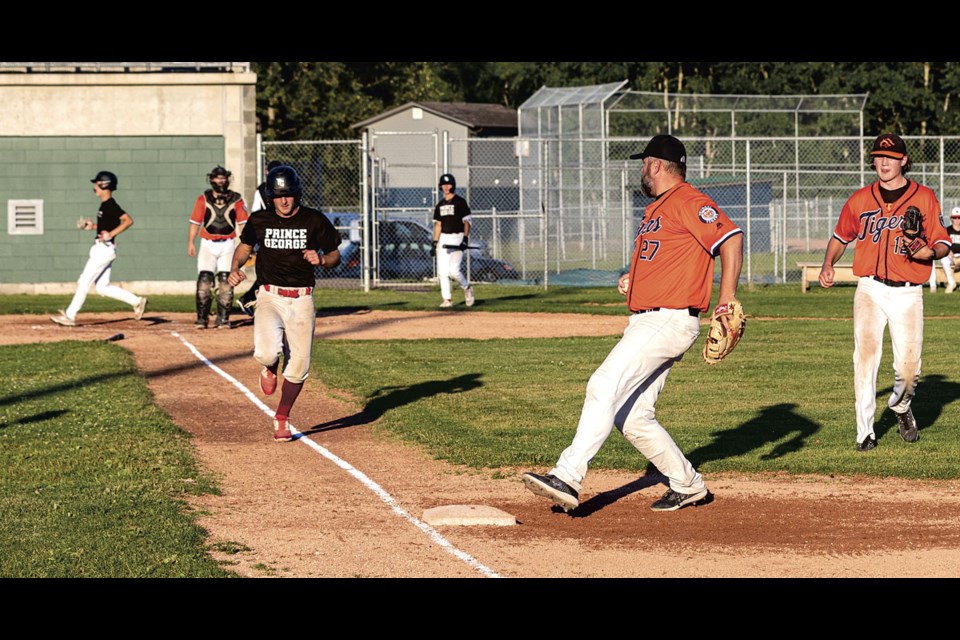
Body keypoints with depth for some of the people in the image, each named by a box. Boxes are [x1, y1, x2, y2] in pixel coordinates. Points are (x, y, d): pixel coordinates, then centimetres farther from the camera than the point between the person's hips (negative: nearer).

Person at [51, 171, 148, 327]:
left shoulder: (110, 205, -15)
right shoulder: (105, 205, 15)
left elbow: (128, 220, -23)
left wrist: (110, 234, -25)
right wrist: (93, 226, 14)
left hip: (104, 249, -10)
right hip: (101, 250, 10)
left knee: (84, 282, -6)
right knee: (103, 287, 10)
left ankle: (70, 316, -2)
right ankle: (137, 301, 12)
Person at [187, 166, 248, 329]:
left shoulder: (236, 199, 5)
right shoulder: (203, 199, 5)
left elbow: (242, 223, 4)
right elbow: (195, 222, 4)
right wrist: (191, 242, -4)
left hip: (228, 244, 0)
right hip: (208, 244, 0)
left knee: (225, 281, -3)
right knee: (204, 280, -7)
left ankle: (223, 319, 4)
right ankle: (202, 318, -2)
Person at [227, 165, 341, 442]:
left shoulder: (314, 221, -2)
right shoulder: (260, 220, 1)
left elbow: (335, 257, 7)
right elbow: (245, 245, 20)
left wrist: (321, 259, -16)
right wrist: (235, 269, 1)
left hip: (302, 300, 1)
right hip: (270, 297, -1)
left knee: (298, 365, 0)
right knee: (266, 352, -25)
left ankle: (282, 419, 21)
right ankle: (270, 367, 15)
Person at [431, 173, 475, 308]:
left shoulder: (460, 202, -3)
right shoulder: (440, 205, 14)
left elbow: (466, 222, -5)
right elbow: (438, 224, 15)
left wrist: (465, 238, -16)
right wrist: (434, 243, 9)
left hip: (457, 238, -6)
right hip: (443, 239, 6)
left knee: (453, 270, -16)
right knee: (442, 271, -1)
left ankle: (467, 288, 11)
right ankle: (447, 299, 5)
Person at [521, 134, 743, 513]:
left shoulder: (687, 202, -9)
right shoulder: (657, 209, 23)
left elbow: (731, 238, -19)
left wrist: (727, 301, -23)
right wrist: (633, 278, 15)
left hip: (670, 321, -11)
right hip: (645, 322, 11)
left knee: (605, 387, -21)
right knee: (633, 418, 8)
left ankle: (568, 479, -27)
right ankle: (688, 486, 19)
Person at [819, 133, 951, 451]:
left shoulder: (924, 197, 4)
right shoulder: (860, 199, 9)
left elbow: (943, 243, 3)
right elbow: (841, 237, 21)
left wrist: (931, 251, -20)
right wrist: (828, 264, 4)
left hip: (908, 293, -1)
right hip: (870, 290, 1)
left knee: (908, 367, -4)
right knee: (865, 355, -15)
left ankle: (901, 407, 31)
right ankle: (865, 433, -12)